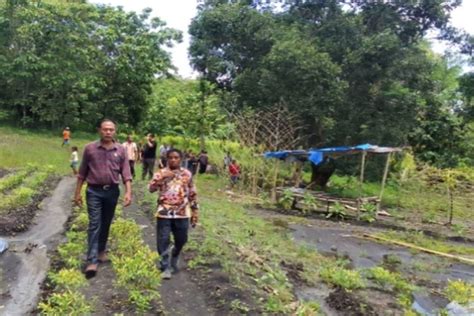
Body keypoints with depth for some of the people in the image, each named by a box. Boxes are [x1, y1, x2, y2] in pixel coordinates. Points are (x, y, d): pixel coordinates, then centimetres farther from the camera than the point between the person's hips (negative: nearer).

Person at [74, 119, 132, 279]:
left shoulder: (121, 150, 0)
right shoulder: (90, 148, -3)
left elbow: (126, 173, -1)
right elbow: (82, 173, 3)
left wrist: (128, 192, -11)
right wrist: (78, 192, 3)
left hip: (112, 191, 2)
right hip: (94, 191, -2)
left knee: (106, 224, 15)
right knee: (94, 224, -6)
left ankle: (101, 250, 34)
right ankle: (92, 261, -5)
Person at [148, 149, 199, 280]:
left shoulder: (187, 174, 3)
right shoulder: (161, 173, 0)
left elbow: (192, 194, 7)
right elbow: (151, 188, -13)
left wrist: (194, 212, 6)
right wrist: (162, 178, -25)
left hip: (182, 213, 2)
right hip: (164, 213, -1)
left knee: (181, 240, 12)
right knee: (163, 240, 0)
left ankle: (173, 261, 41)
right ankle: (165, 267, 16)